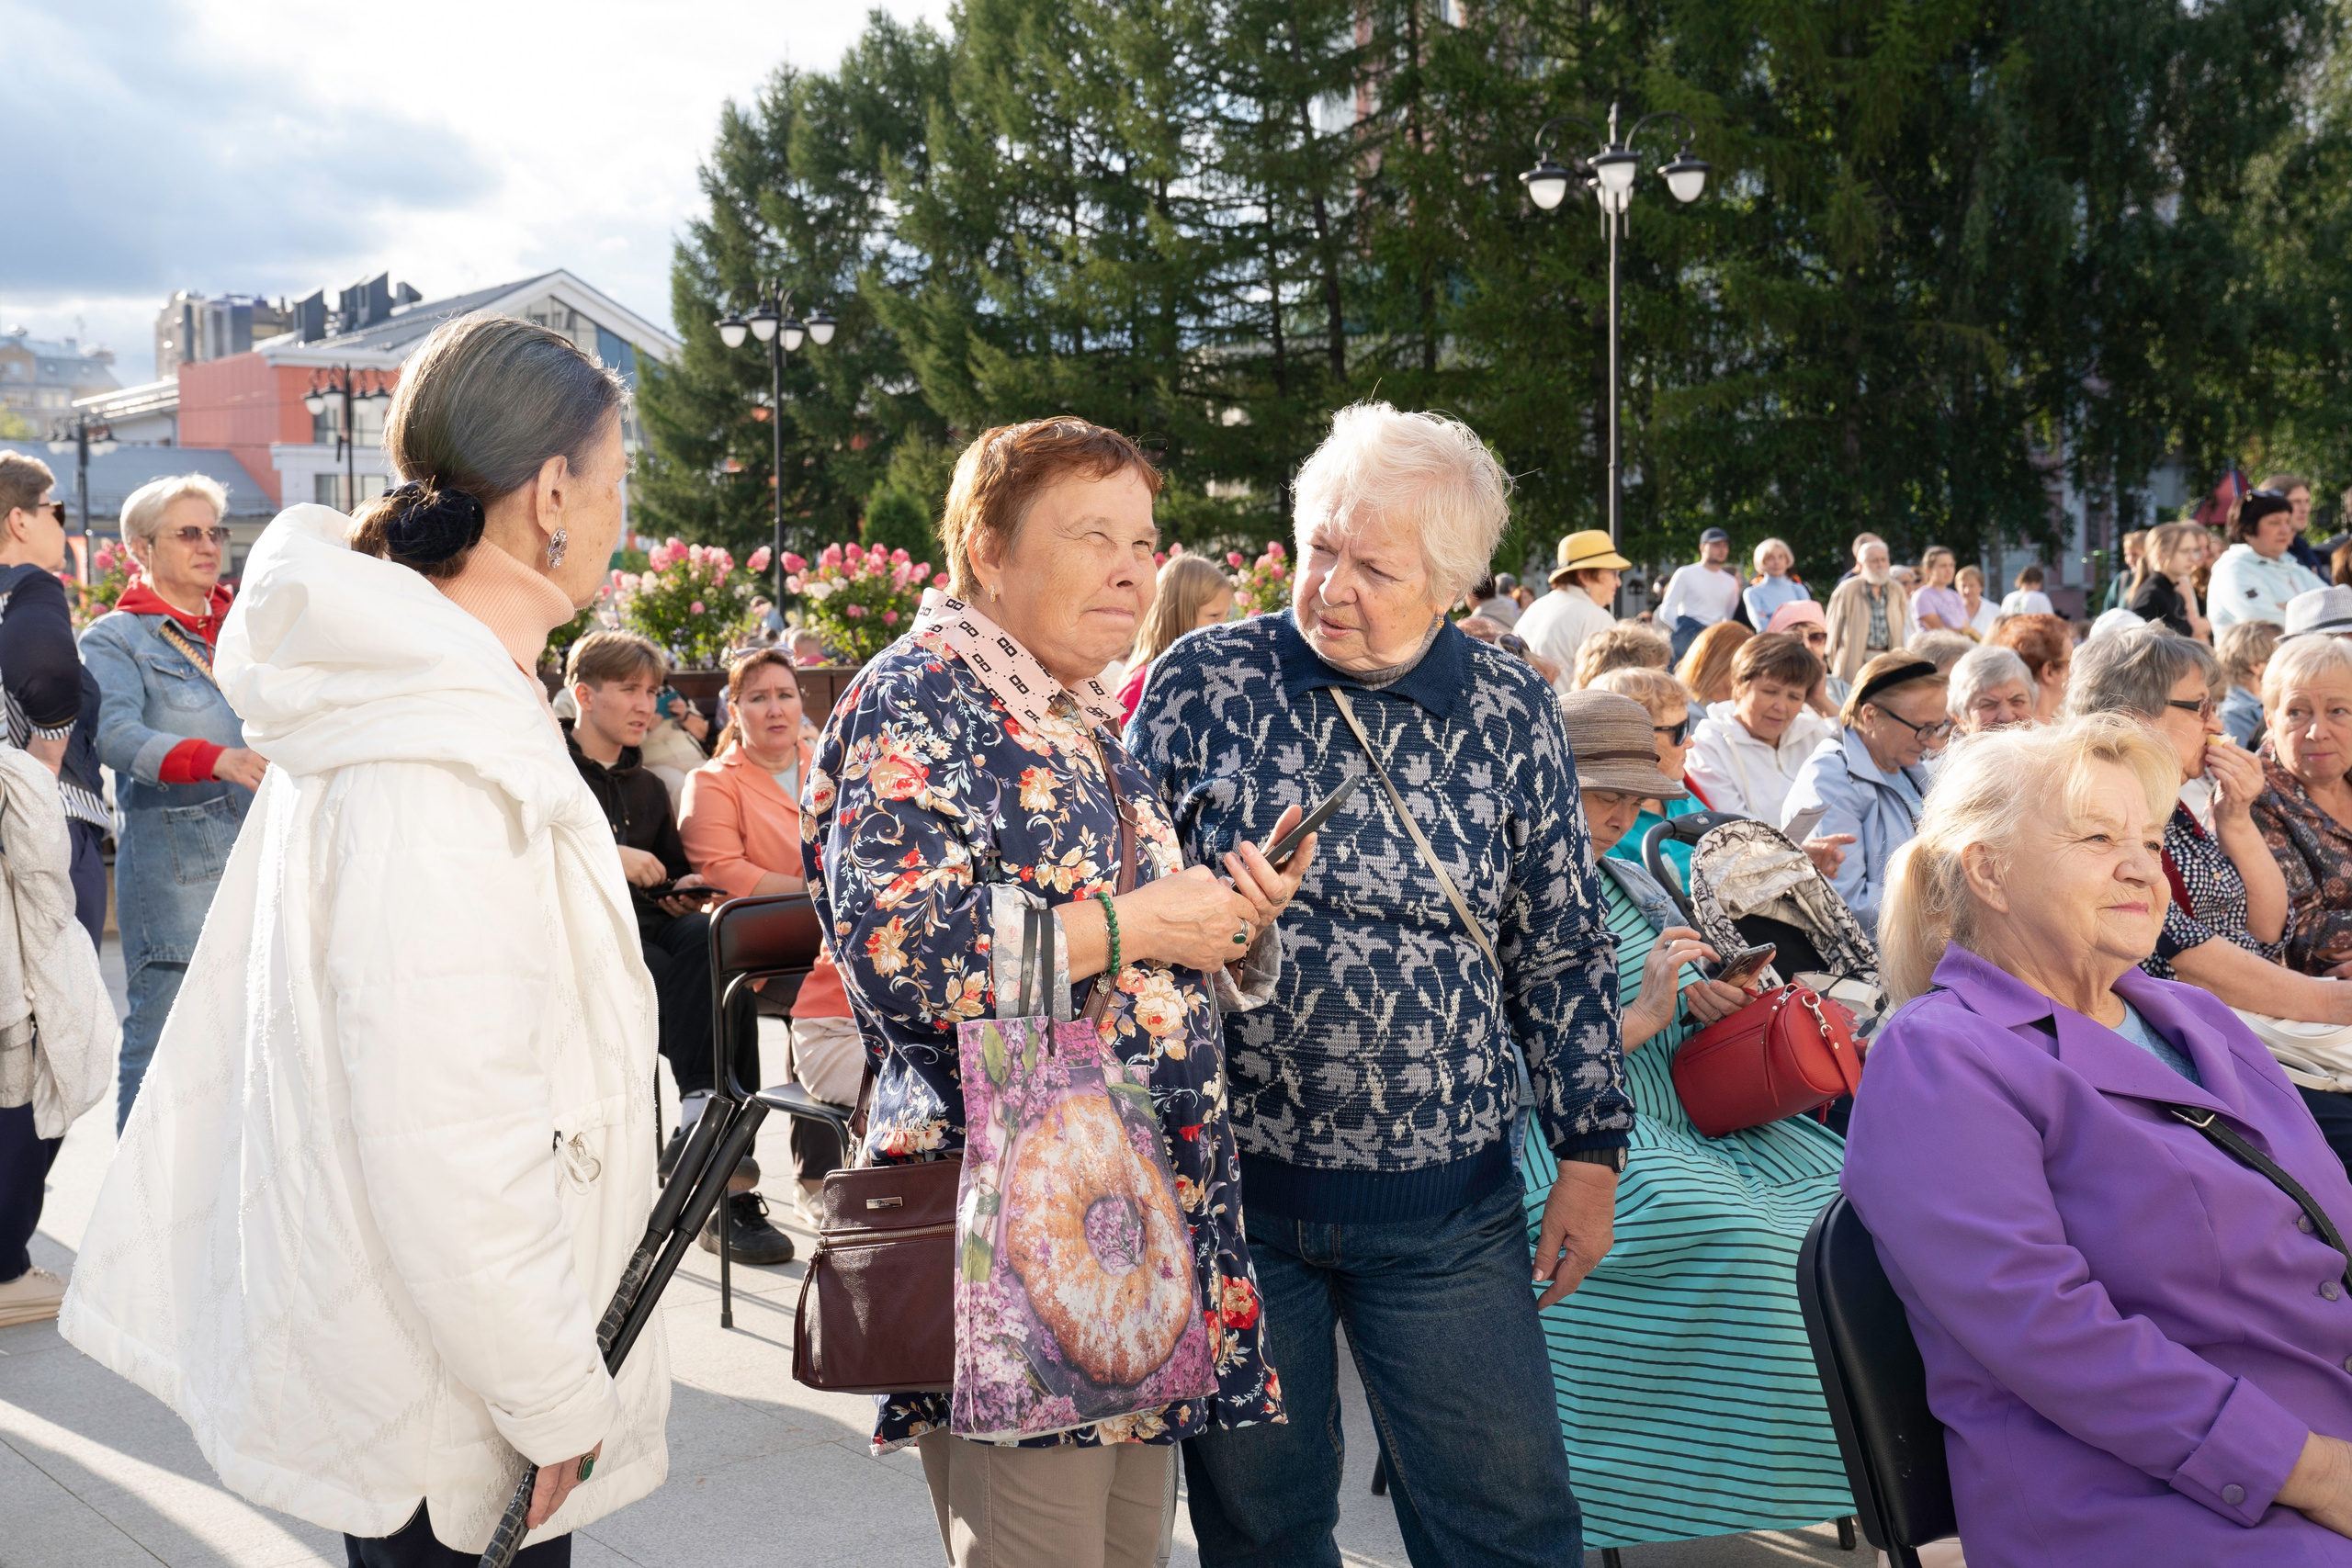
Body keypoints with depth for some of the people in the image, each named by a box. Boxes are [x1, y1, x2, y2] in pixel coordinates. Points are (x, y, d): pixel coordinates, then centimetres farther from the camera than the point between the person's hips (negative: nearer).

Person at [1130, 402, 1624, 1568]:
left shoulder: (1511, 713, 1)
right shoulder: (1204, 681, -3)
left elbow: (1562, 952, 6)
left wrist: (1590, 1154, 6)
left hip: (1447, 1207, 1)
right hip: (1231, 1182, 0)